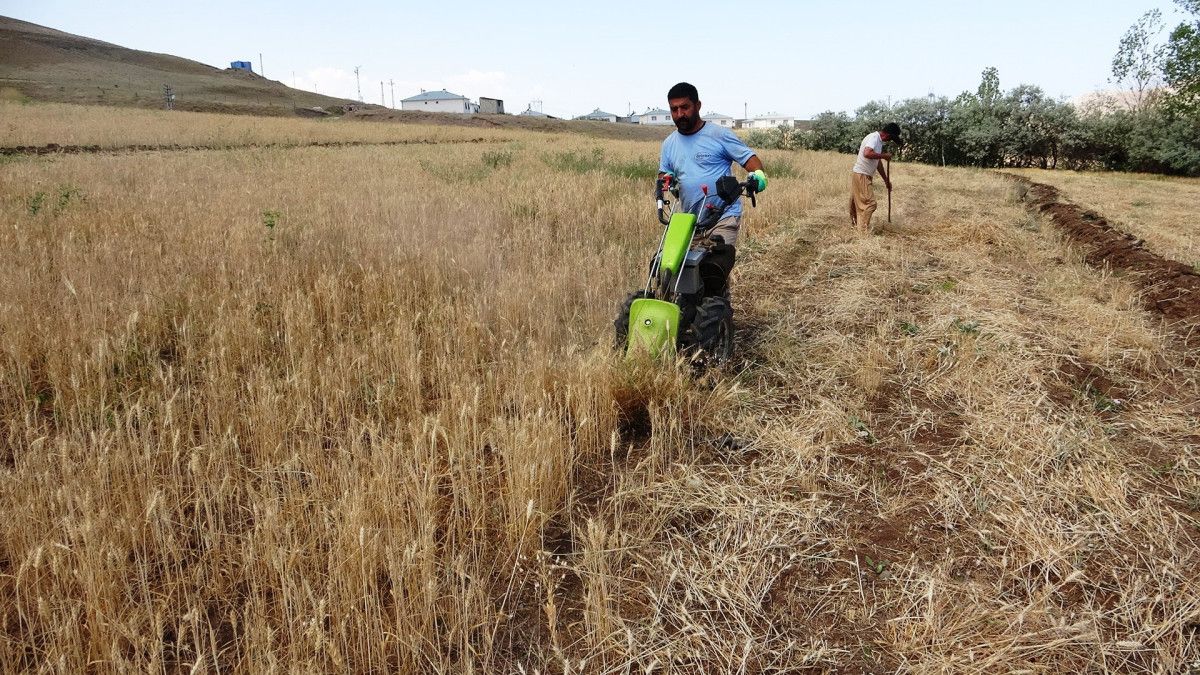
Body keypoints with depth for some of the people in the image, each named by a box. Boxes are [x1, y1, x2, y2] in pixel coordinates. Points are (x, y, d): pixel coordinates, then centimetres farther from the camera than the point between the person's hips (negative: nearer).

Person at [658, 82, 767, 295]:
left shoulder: (719, 134, -2)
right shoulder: (669, 143, 15)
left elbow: (748, 157, -3)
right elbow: (664, 174, 21)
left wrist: (758, 174, -26)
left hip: (724, 216, -6)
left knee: (713, 274, -21)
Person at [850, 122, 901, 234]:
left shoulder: (879, 140, 15)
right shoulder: (874, 137, -15)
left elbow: (878, 163, 21)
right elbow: (867, 153, -34)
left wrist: (886, 180, 23)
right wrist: (884, 155, -20)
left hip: (863, 176, 10)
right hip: (861, 175, -10)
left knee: (860, 201, 15)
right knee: (869, 202, -6)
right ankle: (866, 228, 1)